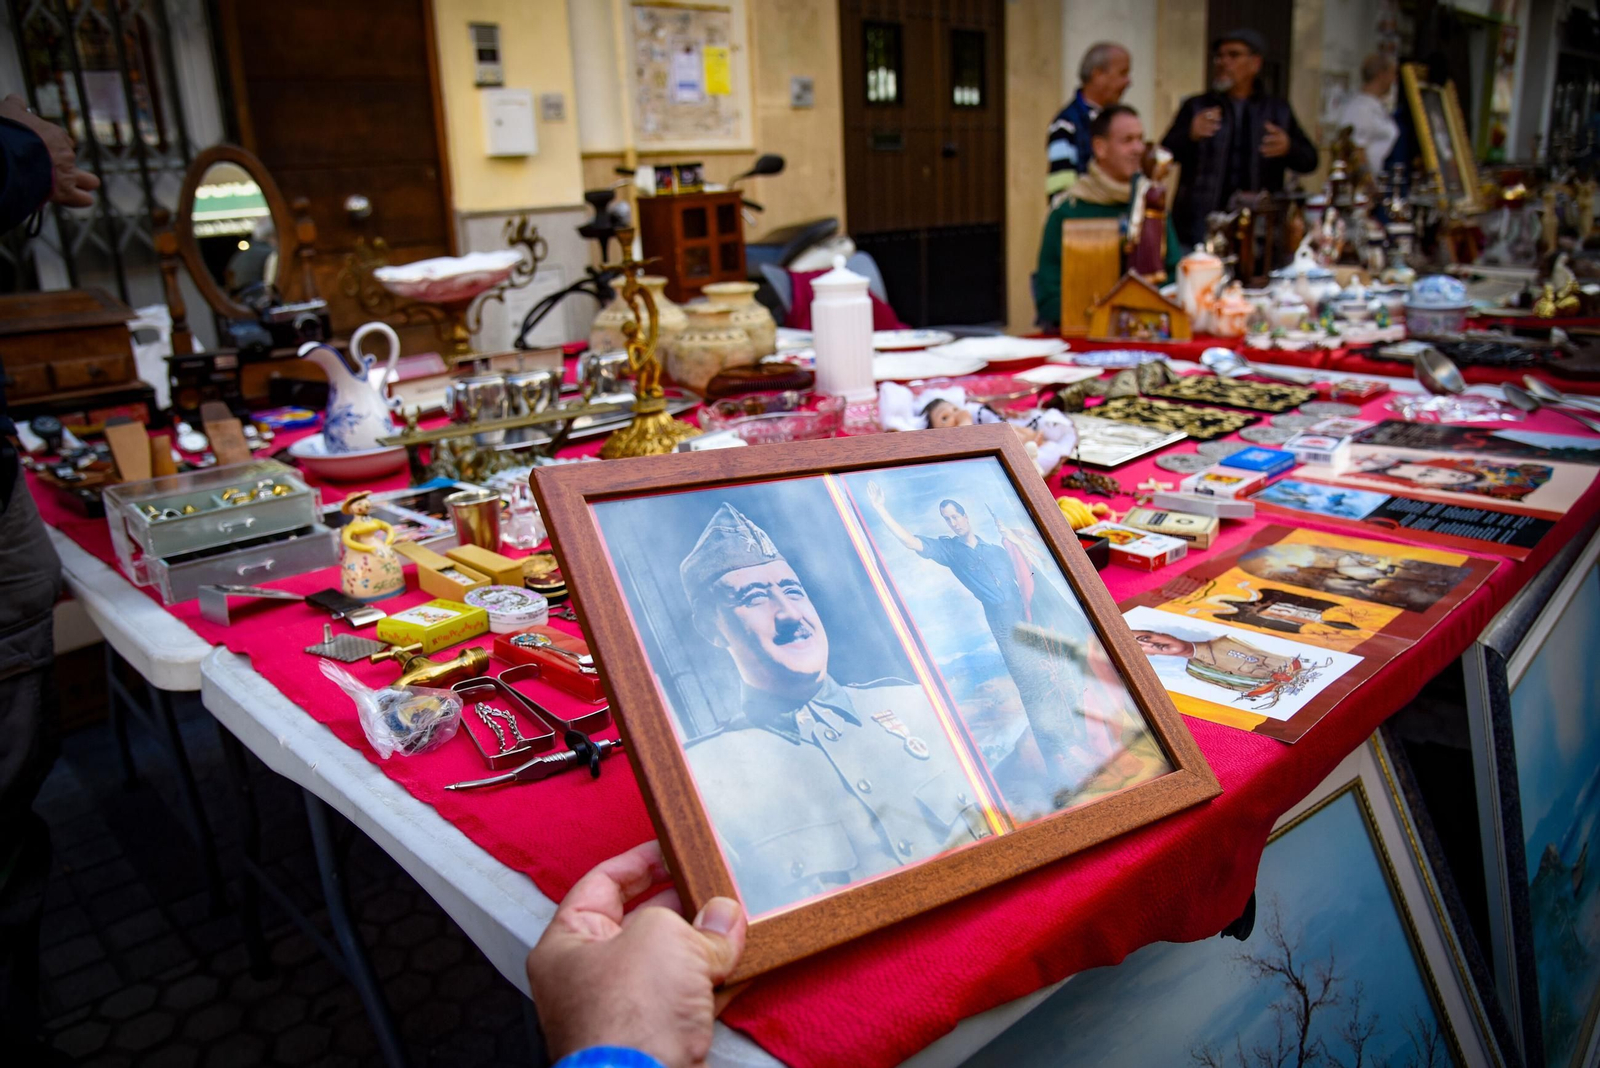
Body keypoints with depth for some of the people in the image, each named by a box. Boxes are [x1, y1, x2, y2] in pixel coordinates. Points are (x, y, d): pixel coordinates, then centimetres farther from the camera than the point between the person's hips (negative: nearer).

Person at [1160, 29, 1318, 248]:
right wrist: (1191, 134, -22)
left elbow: (1309, 161, 13)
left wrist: (1288, 148, -9)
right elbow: (1166, 154, -1)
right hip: (1201, 226, -1)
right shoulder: (1196, 107, 10)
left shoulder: (1278, 110, 14)